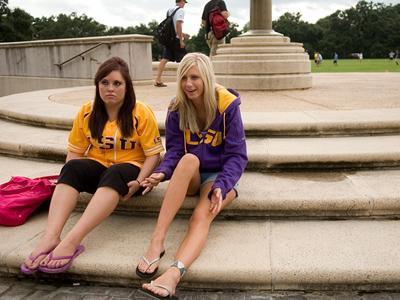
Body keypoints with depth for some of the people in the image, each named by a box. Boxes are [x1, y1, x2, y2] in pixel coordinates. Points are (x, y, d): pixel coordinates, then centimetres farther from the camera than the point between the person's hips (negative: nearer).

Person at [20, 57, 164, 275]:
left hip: (129, 169, -3)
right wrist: (70, 178, -13)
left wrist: (138, 182, -23)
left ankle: (72, 241, -49)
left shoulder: (141, 114, -6)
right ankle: (50, 236, -43)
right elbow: (75, 152, 6)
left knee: (114, 175, -38)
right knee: (72, 167, -29)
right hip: (98, 168, 4)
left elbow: (153, 154, -8)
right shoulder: (87, 112, 4)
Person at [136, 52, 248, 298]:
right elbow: (174, 150, -5)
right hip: (188, 177, 2)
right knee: (189, 159, -36)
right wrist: (163, 173, -28)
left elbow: (237, 156, -13)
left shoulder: (227, 105, -11)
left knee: (203, 215, -34)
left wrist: (221, 187, -30)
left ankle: (174, 274, -56)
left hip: (219, 176, -1)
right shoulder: (178, 108, -2)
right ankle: (157, 241, -42)